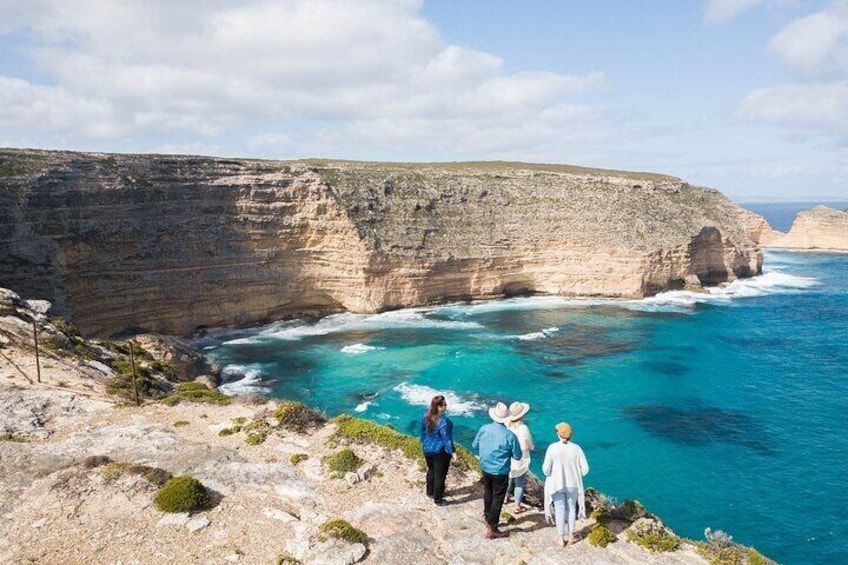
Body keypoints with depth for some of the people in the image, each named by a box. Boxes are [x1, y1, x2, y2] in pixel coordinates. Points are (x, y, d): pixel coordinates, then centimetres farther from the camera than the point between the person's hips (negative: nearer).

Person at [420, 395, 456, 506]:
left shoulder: (426, 415, -6)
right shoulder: (443, 421, -28)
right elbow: (446, 438, -21)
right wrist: (452, 451, -10)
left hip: (427, 449, 7)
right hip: (440, 451, -7)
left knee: (431, 471, 27)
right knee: (440, 475, 9)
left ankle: (430, 492, 44)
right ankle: (438, 499, 22)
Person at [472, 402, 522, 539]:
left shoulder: (484, 429, -12)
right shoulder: (509, 435, -23)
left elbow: (474, 446, 2)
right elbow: (517, 456, -11)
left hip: (485, 468, 5)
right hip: (500, 472, -5)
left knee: (488, 493, 26)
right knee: (497, 499, 9)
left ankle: (488, 518, 44)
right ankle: (492, 529, 15)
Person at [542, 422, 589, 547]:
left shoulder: (552, 448, -16)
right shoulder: (577, 449, -10)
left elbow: (546, 468, -14)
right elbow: (585, 469, -8)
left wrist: (549, 475, 8)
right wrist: (575, 474, 11)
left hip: (557, 484, -1)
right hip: (573, 484, 2)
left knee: (560, 510, 11)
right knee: (571, 508, 19)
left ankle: (561, 538, 16)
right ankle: (571, 535, 28)